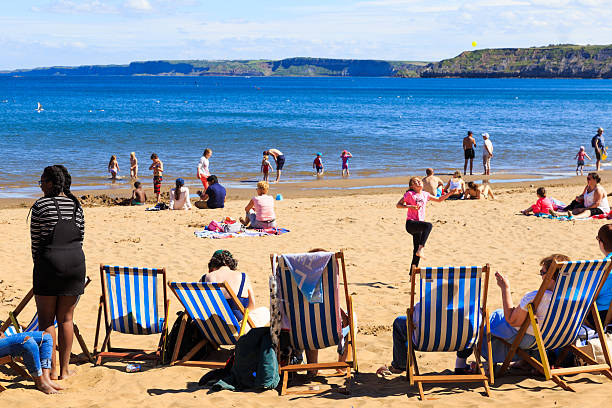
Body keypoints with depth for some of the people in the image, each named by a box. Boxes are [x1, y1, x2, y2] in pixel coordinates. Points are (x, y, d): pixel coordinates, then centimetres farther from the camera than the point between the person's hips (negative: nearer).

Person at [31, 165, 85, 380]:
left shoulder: (41, 206, -6)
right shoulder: (76, 205, 8)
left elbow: (35, 240, -2)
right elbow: (81, 237, 11)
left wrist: (38, 264, 11)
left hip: (49, 261, -5)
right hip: (76, 261, 5)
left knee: (46, 319, 5)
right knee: (66, 318, 11)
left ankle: (51, 369, 5)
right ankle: (65, 369, 14)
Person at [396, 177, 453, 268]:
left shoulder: (425, 194, 13)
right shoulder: (410, 194, -4)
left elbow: (439, 199, 25)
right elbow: (398, 205, -2)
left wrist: (451, 192, 18)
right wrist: (409, 206, -17)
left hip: (419, 225, 7)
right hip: (411, 223, -7)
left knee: (416, 250, 7)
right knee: (428, 225, -35)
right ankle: (420, 250, -38)